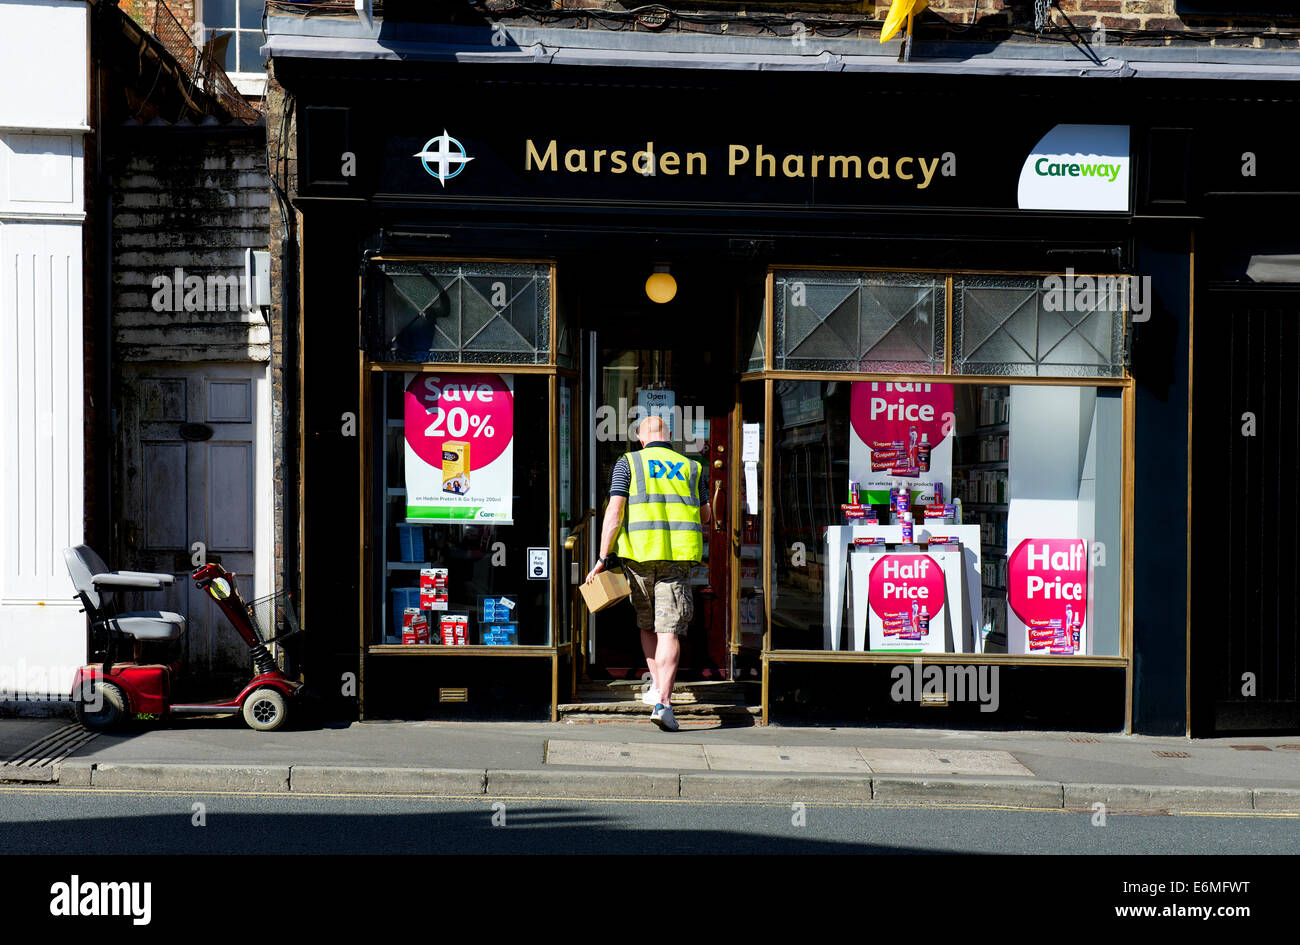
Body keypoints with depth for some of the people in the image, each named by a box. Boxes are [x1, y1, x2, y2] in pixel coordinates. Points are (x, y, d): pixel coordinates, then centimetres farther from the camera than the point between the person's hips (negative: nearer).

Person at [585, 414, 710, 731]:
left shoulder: (629, 462, 6)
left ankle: (657, 685, 26)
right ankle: (663, 702, -16)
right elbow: (705, 516, 21)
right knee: (669, 630, -5)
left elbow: (614, 511, -6)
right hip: (678, 554, 0)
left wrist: (603, 558, -8)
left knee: (646, 624, 20)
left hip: (639, 551, 0)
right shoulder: (690, 467, 13)